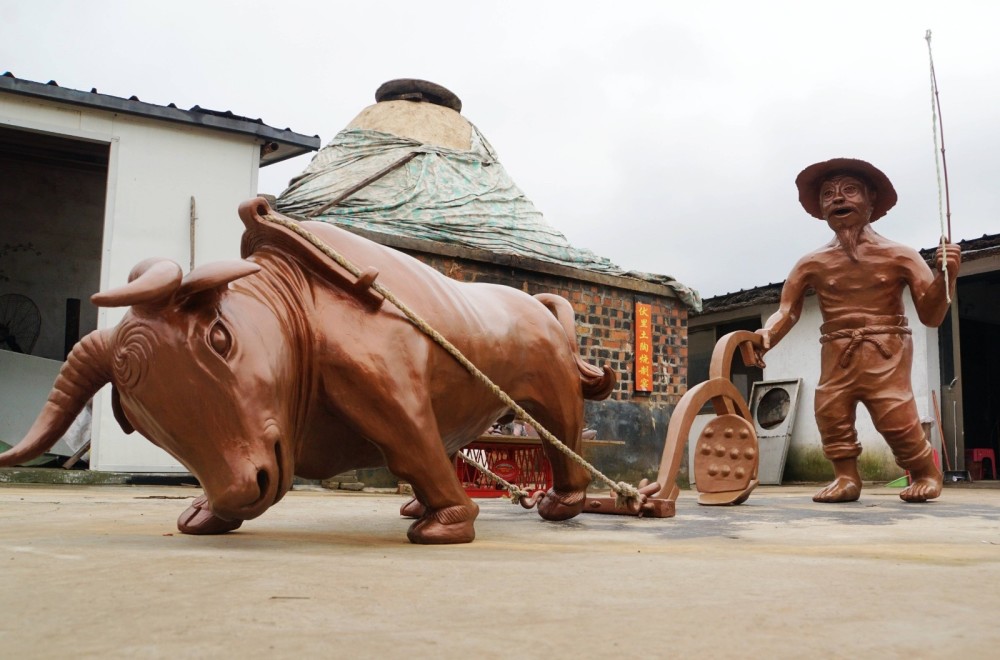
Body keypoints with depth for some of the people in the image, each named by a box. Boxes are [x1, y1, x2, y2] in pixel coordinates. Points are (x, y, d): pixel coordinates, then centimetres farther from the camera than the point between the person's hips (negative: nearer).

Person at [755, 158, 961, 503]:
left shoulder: (899, 256, 1)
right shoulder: (813, 263, 4)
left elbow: (931, 315, 0)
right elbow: (786, 311, 0)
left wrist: (946, 275, -18)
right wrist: (765, 335, -21)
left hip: (885, 351, -2)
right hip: (837, 354, 3)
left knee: (897, 419, -11)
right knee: (830, 414, -8)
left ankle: (926, 472, 18)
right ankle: (846, 477, 15)